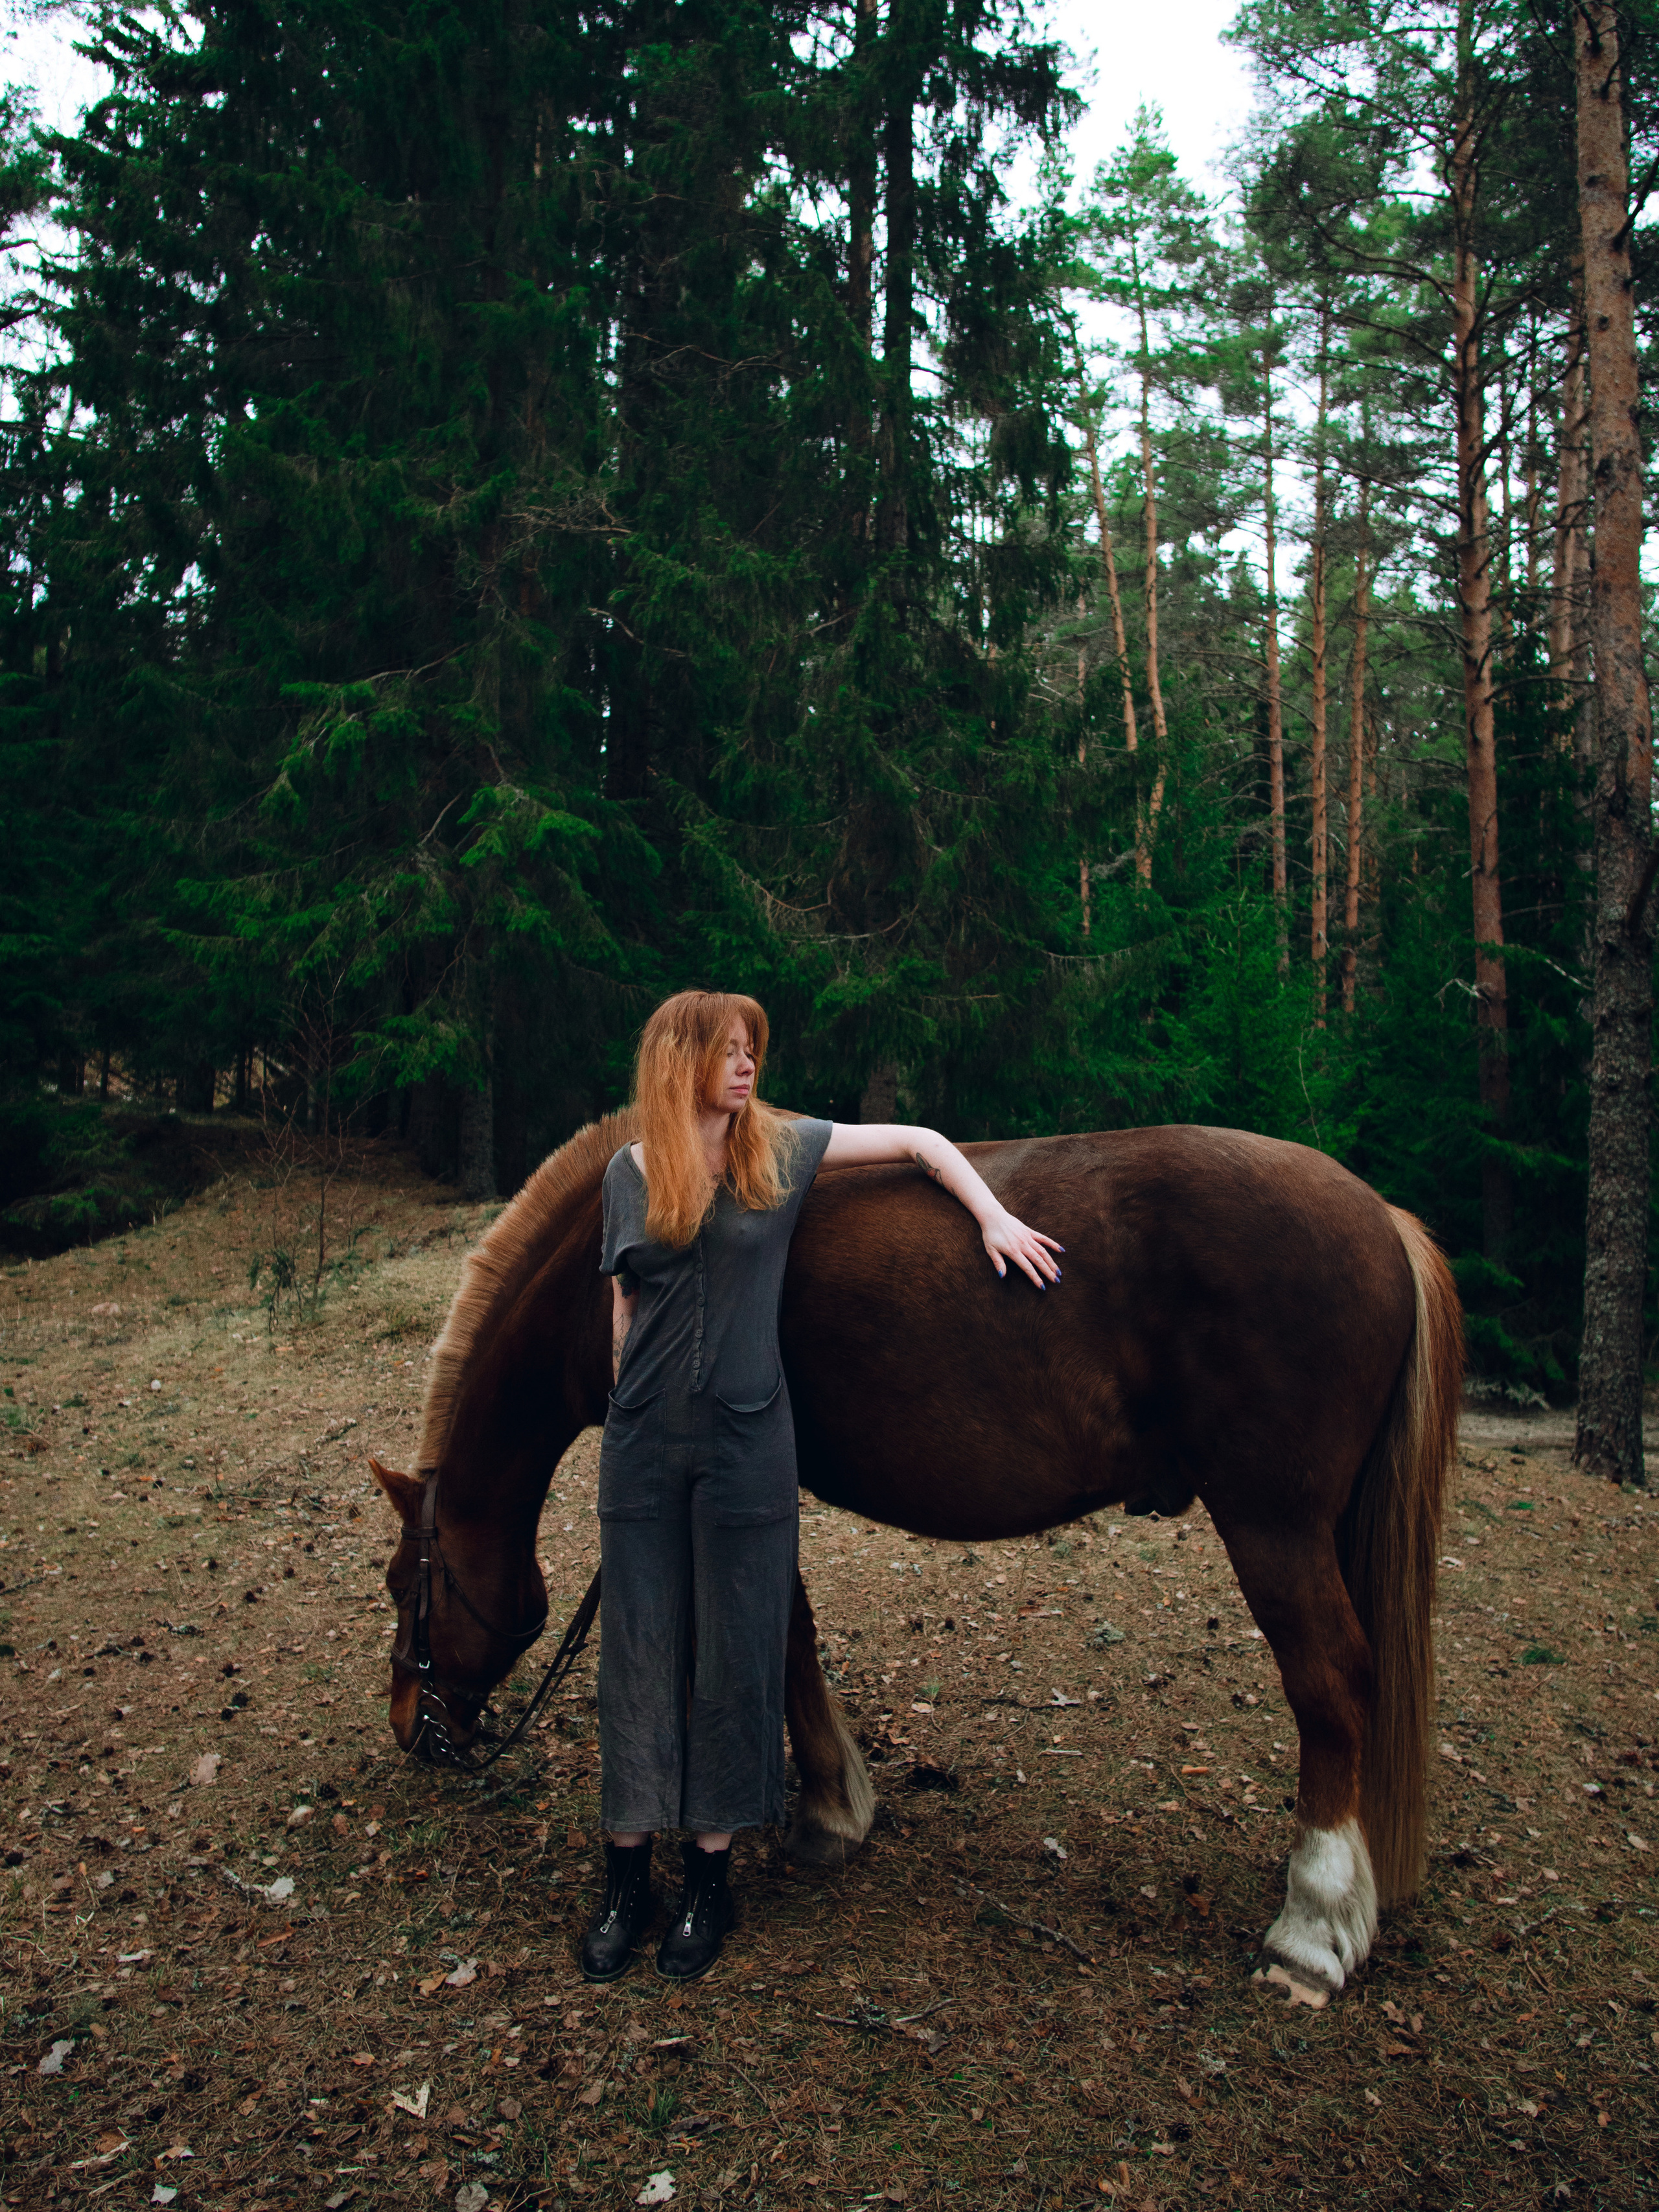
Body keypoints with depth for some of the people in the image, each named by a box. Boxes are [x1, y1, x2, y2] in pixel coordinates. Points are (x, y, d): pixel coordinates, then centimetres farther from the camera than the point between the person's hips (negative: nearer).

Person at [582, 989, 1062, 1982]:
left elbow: (921, 1142, 5)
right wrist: (633, 1405, 9)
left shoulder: (783, 1148, 0)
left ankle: (712, 1873, 24)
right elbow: (627, 1304, 10)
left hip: (745, 1444, -1)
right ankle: (629, 1879, 23)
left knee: (735, 1656, 8)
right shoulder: (630, 1172, 4)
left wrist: (996, 1220, -2)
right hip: (646, 1450, 1)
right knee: (639, 1655, 8)